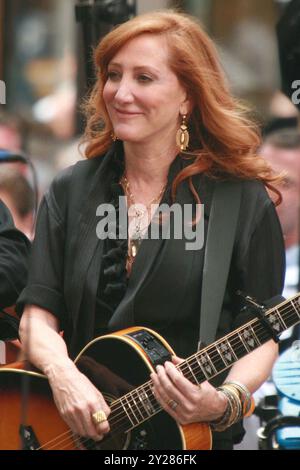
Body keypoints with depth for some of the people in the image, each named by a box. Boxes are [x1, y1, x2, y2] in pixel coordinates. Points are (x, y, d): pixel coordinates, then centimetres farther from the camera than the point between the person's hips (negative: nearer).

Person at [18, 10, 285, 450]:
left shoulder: (243, 200, 1)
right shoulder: (71, 191, 12)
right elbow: (38, 315, 8)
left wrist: (224, 404, -17)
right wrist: (62, 374, -12)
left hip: (191, 437, -3)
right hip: (75, 430, 3)